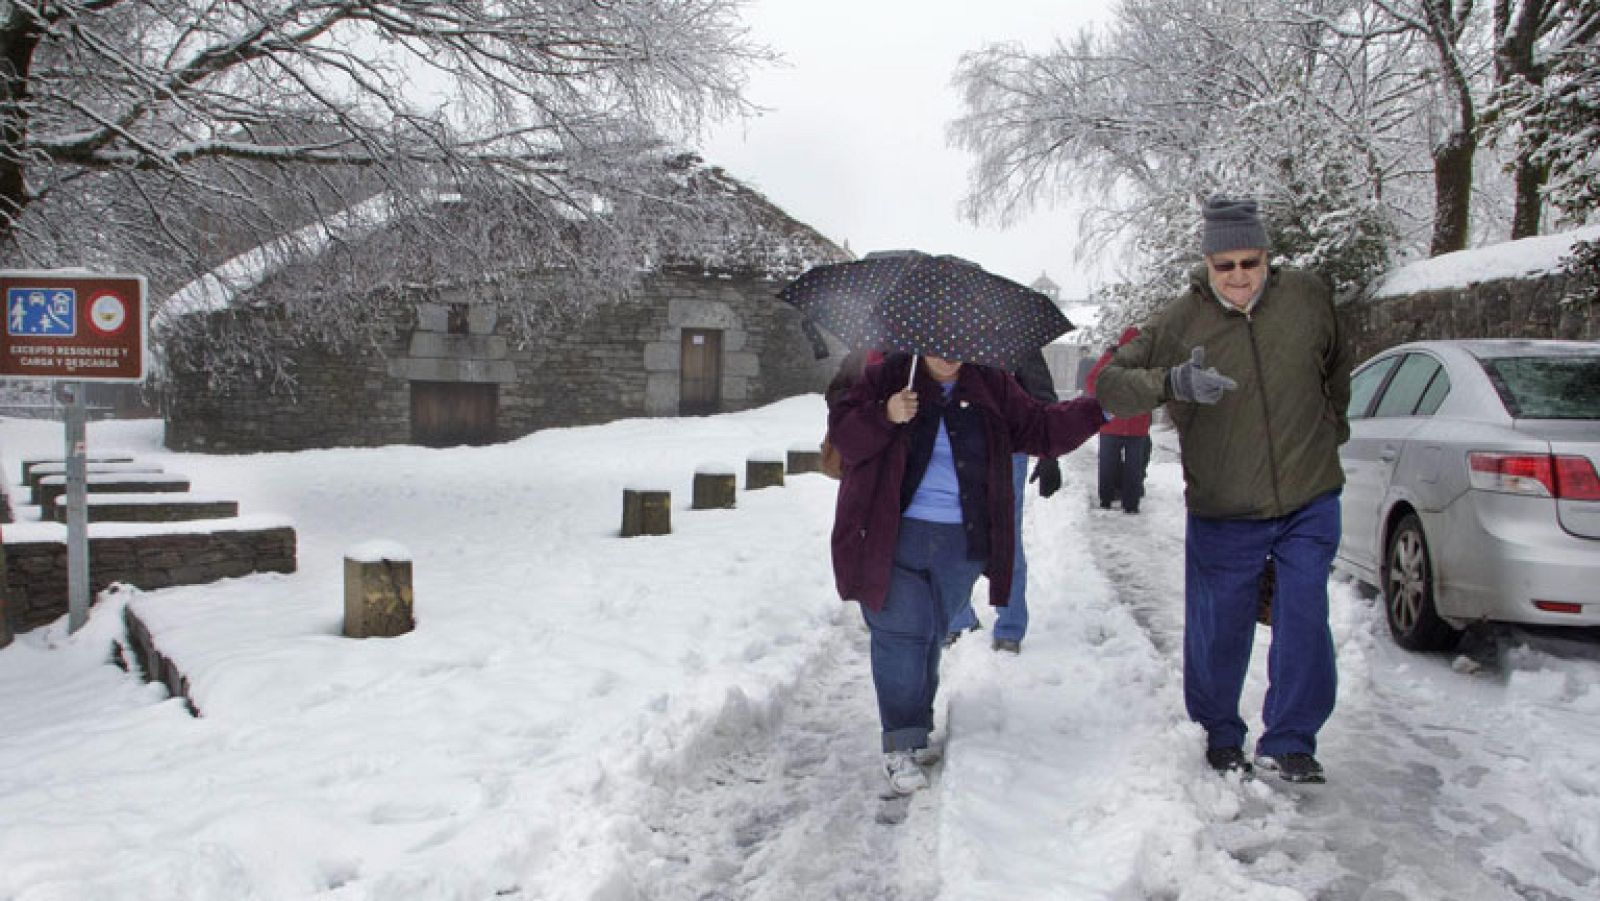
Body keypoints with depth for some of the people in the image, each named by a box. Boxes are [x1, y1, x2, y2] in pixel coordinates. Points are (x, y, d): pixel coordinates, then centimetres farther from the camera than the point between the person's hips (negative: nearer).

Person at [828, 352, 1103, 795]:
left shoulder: (992, 387, 8)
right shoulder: (886, 376, -2)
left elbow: (1041, 429, 9)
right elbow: (843, 433, -6)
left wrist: (1101, 409, 0)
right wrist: (885, 416, -24)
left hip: (962, 542, 3)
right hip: (895, 537, -3)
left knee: (932, 634, 13)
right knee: (902, 634, -6)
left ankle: (917, 731, 29)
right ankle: (900, 745, 3)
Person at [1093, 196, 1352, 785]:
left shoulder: (1308, 298, 0)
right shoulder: (1180, 322, -8)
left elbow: (1336, 368, 19)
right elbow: (1109, 383, -12)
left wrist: (1331, 428, 22)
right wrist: (1172, 383, -28)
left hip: (1309, 504, 2)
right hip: (1222, 515, -1)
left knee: (1304, 623, -2)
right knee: (1219, 630, 7)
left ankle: (1288, 743, 15)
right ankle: (1219, 737, 30)